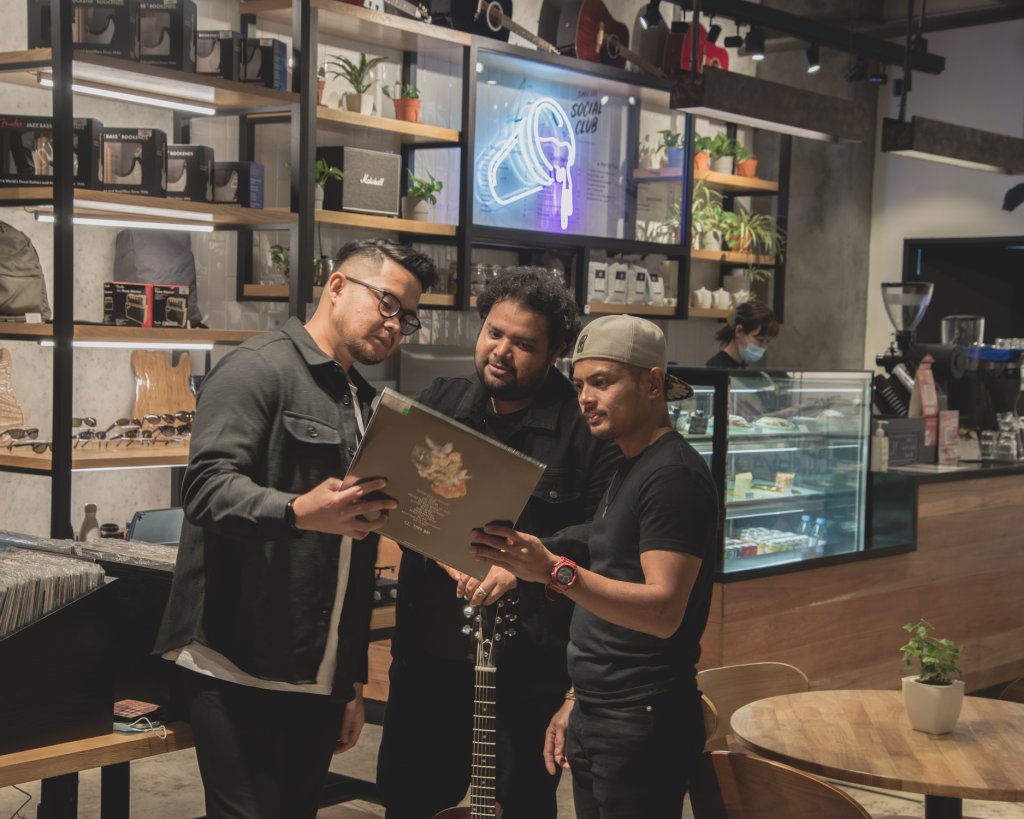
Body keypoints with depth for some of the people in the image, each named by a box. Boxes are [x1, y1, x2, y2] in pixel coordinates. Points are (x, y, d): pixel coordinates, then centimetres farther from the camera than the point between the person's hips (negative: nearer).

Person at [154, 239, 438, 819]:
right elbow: (209, 484, -20)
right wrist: (298, 512, -38)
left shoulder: (366, 405, 20)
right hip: (241, 673, -7)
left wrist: (354, 681, 20)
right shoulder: (260, 369, -5)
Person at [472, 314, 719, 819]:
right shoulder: (628, 469, 15)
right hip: (597, 717, 9)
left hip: (643, 723, -9)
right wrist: (580, 701, 17)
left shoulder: (673, 474, -14)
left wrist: (556, 573, -35)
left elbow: (663, 611, -24)